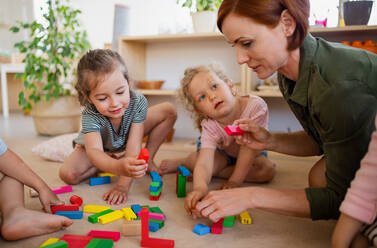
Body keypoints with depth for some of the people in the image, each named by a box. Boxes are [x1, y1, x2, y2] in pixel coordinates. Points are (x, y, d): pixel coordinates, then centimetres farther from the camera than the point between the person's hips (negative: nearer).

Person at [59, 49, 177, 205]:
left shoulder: (138, 102, -35)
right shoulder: (90, 115, -39)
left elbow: (133, 146, -37)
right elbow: (94, 151, -54)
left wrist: (123, 185, -44)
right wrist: (118, 167, -77)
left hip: (125, 142, 2)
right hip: (100, 147, -1)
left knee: (169, 111, -13)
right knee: (67, 174, -28)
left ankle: (148, 160, -2)